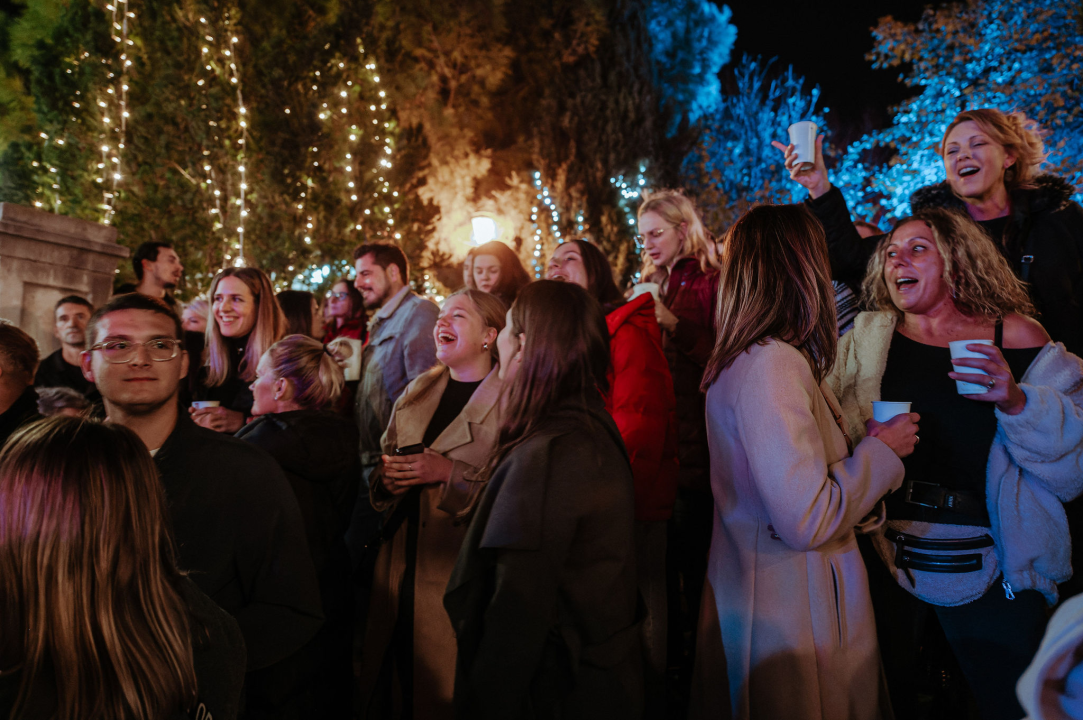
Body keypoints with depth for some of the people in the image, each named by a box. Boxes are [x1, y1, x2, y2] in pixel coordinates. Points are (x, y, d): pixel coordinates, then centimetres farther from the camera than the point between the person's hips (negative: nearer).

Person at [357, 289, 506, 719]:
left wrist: (450, 473, -20)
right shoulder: (416, 393, 13)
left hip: (459, 576, -5)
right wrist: (387, 476, -1)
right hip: (401, 568, 6)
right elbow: (382, 477, 20)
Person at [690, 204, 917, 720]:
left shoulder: (735, 361, 6)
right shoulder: (774, 363, -24)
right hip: (793, 614, -9)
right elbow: (806, 519, -26)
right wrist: (882, 451, -12)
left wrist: (862, 448, 10)